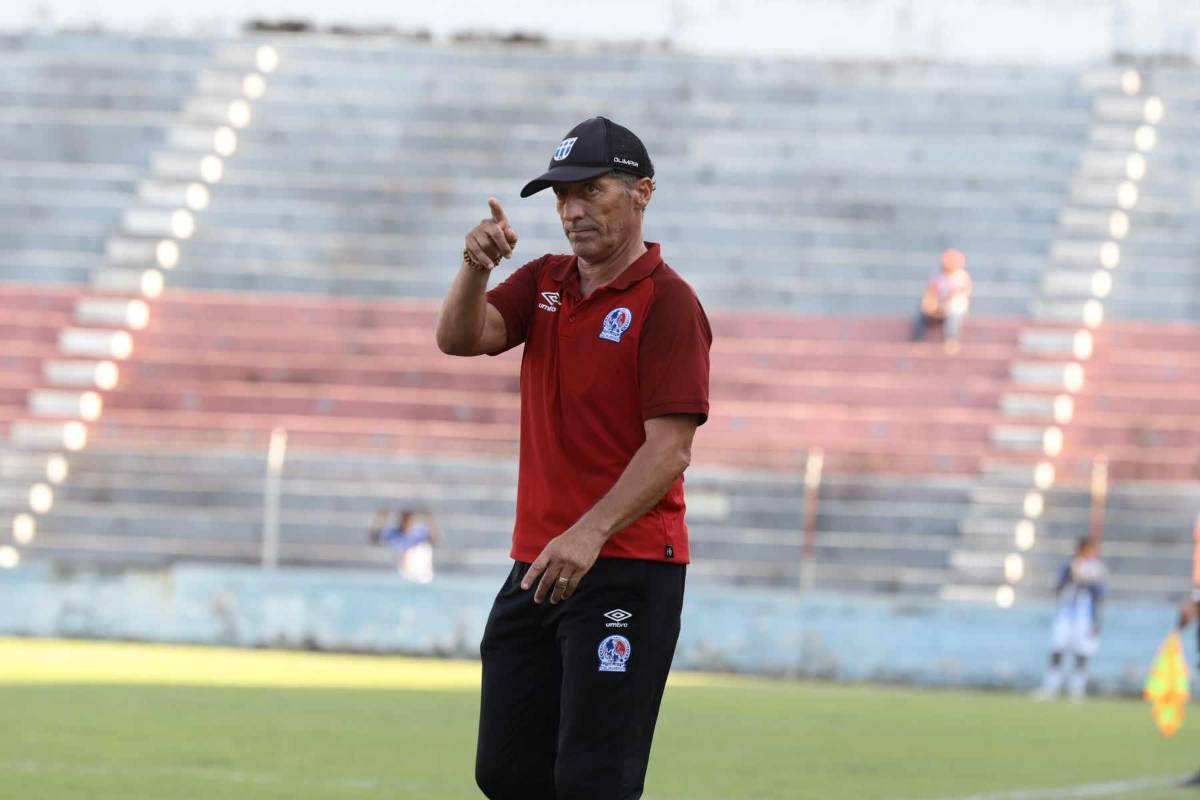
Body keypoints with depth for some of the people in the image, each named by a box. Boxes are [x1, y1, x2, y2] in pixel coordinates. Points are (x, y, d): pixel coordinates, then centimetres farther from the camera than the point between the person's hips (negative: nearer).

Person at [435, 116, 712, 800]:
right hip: (538, 566, 8)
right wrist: (476, 268, -21)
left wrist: (590, 534, -27)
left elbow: (671, 447, -17)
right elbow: (461, 338, -1)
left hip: (627, 571, -8)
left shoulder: (668, 303, -9)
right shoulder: (545, 283, 14)